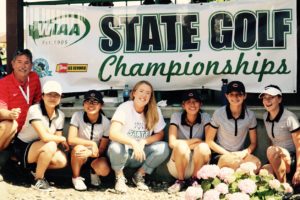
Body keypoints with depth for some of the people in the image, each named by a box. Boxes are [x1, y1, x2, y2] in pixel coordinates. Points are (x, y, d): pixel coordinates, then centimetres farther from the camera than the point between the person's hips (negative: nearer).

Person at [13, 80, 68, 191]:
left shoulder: (60, 115, -4)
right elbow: (45, 137, -33)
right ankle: (39, 179, -12)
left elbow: (57, 139, 0)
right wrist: (63, 139, -18)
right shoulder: (34, 110, -25)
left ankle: (36, 167, 8)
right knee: (50, 146, -33)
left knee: (62, 161, -20)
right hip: (22, 148, -6)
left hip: (39, 149, 6)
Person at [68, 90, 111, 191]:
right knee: (79, 148, -36)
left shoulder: (106, 122, -12)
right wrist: (92, 143, -29)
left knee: (104, 170, -30)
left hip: (95, 155, 1)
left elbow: (102, 149, -10)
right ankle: (76, 178, -8)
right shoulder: (77, 116, -15)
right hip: (79, 154, -1)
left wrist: (91, 153, -31)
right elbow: (71, 140, -22)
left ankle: (94, 172, 11)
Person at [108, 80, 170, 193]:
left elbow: (160, 134, -1)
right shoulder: (125, 108, -16)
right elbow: (113, 133, -27)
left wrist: (143, 141, -20)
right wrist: (133, 143, -42)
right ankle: (119, 177, -4)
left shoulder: (155, 111, -5)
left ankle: (139, 175, 1)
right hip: (124, 153, -3)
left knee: (163, 148, -22)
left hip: (141, 153, 3)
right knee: (115, 147, -36)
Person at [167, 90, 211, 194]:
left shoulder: (205, 117, -4)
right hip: (178, 165, -1)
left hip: (198, 163, 1)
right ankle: (180, 180, -9)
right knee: (181, 146, -32)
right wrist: (195, 141, -16)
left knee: (203, 147, -30)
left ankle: (194, 179, -6)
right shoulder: (176, 116, -7)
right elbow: (172, 143, -18)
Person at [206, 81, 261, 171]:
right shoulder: (219, 113, -7)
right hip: (220, 155, -3)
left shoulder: (250, 115, -1)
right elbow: (209, 141, -2)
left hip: (240, 154, 3)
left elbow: (253, 143, 7)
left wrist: (244, 153, -15)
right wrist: (228, 154, -12)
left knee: (256, 163, -31)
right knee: (230, 161, -38)